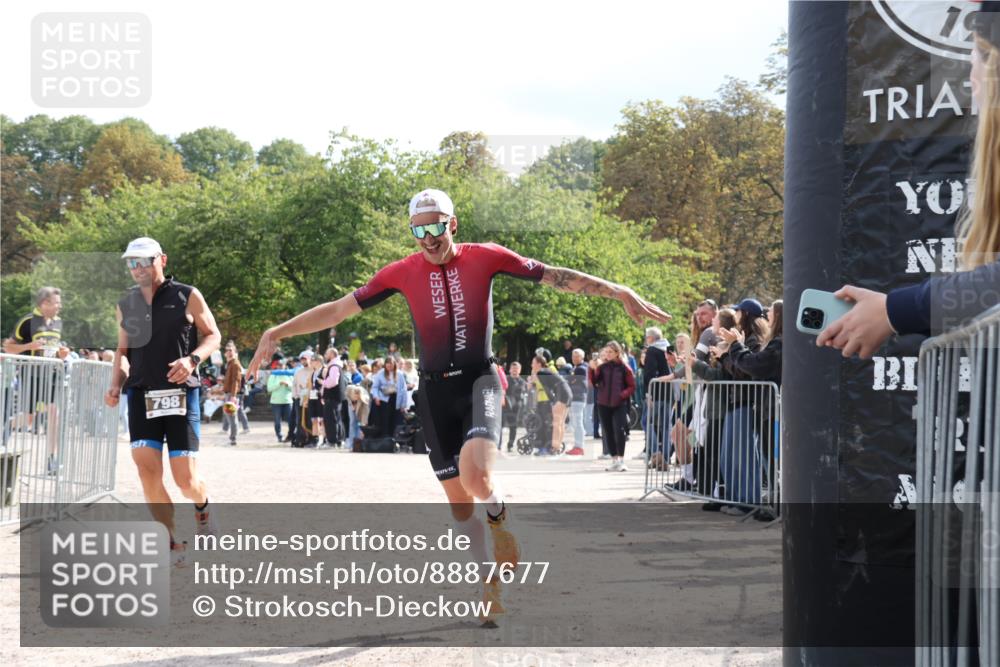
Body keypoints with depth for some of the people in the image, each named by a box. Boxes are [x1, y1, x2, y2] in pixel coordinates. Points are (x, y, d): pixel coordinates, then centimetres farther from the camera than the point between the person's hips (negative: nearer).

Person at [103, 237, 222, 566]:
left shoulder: (187, 296, 1)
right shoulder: (126, 306, 12)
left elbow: (213, 336, 6)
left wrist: (192, 359, -13)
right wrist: (115, 385, 5)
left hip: (181, 394, -3)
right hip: (141, 395, 3)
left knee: (185, 479, -7)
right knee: (148, 471, -14)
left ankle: (202, 506, 30)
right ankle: (172, 546, -2)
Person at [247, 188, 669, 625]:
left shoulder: (484, 257, -5)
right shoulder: (403, 273, -1)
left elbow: (553, 276, -5)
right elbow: (340, 309, 2)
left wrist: (621, 293, -11)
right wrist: (278, 332, -3)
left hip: (478, 379, -3)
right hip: (435, 389, 3)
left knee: (474, 476, -27)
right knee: (457, 498, 5)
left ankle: (499, 516, 7)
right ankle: (490, 585, 21)